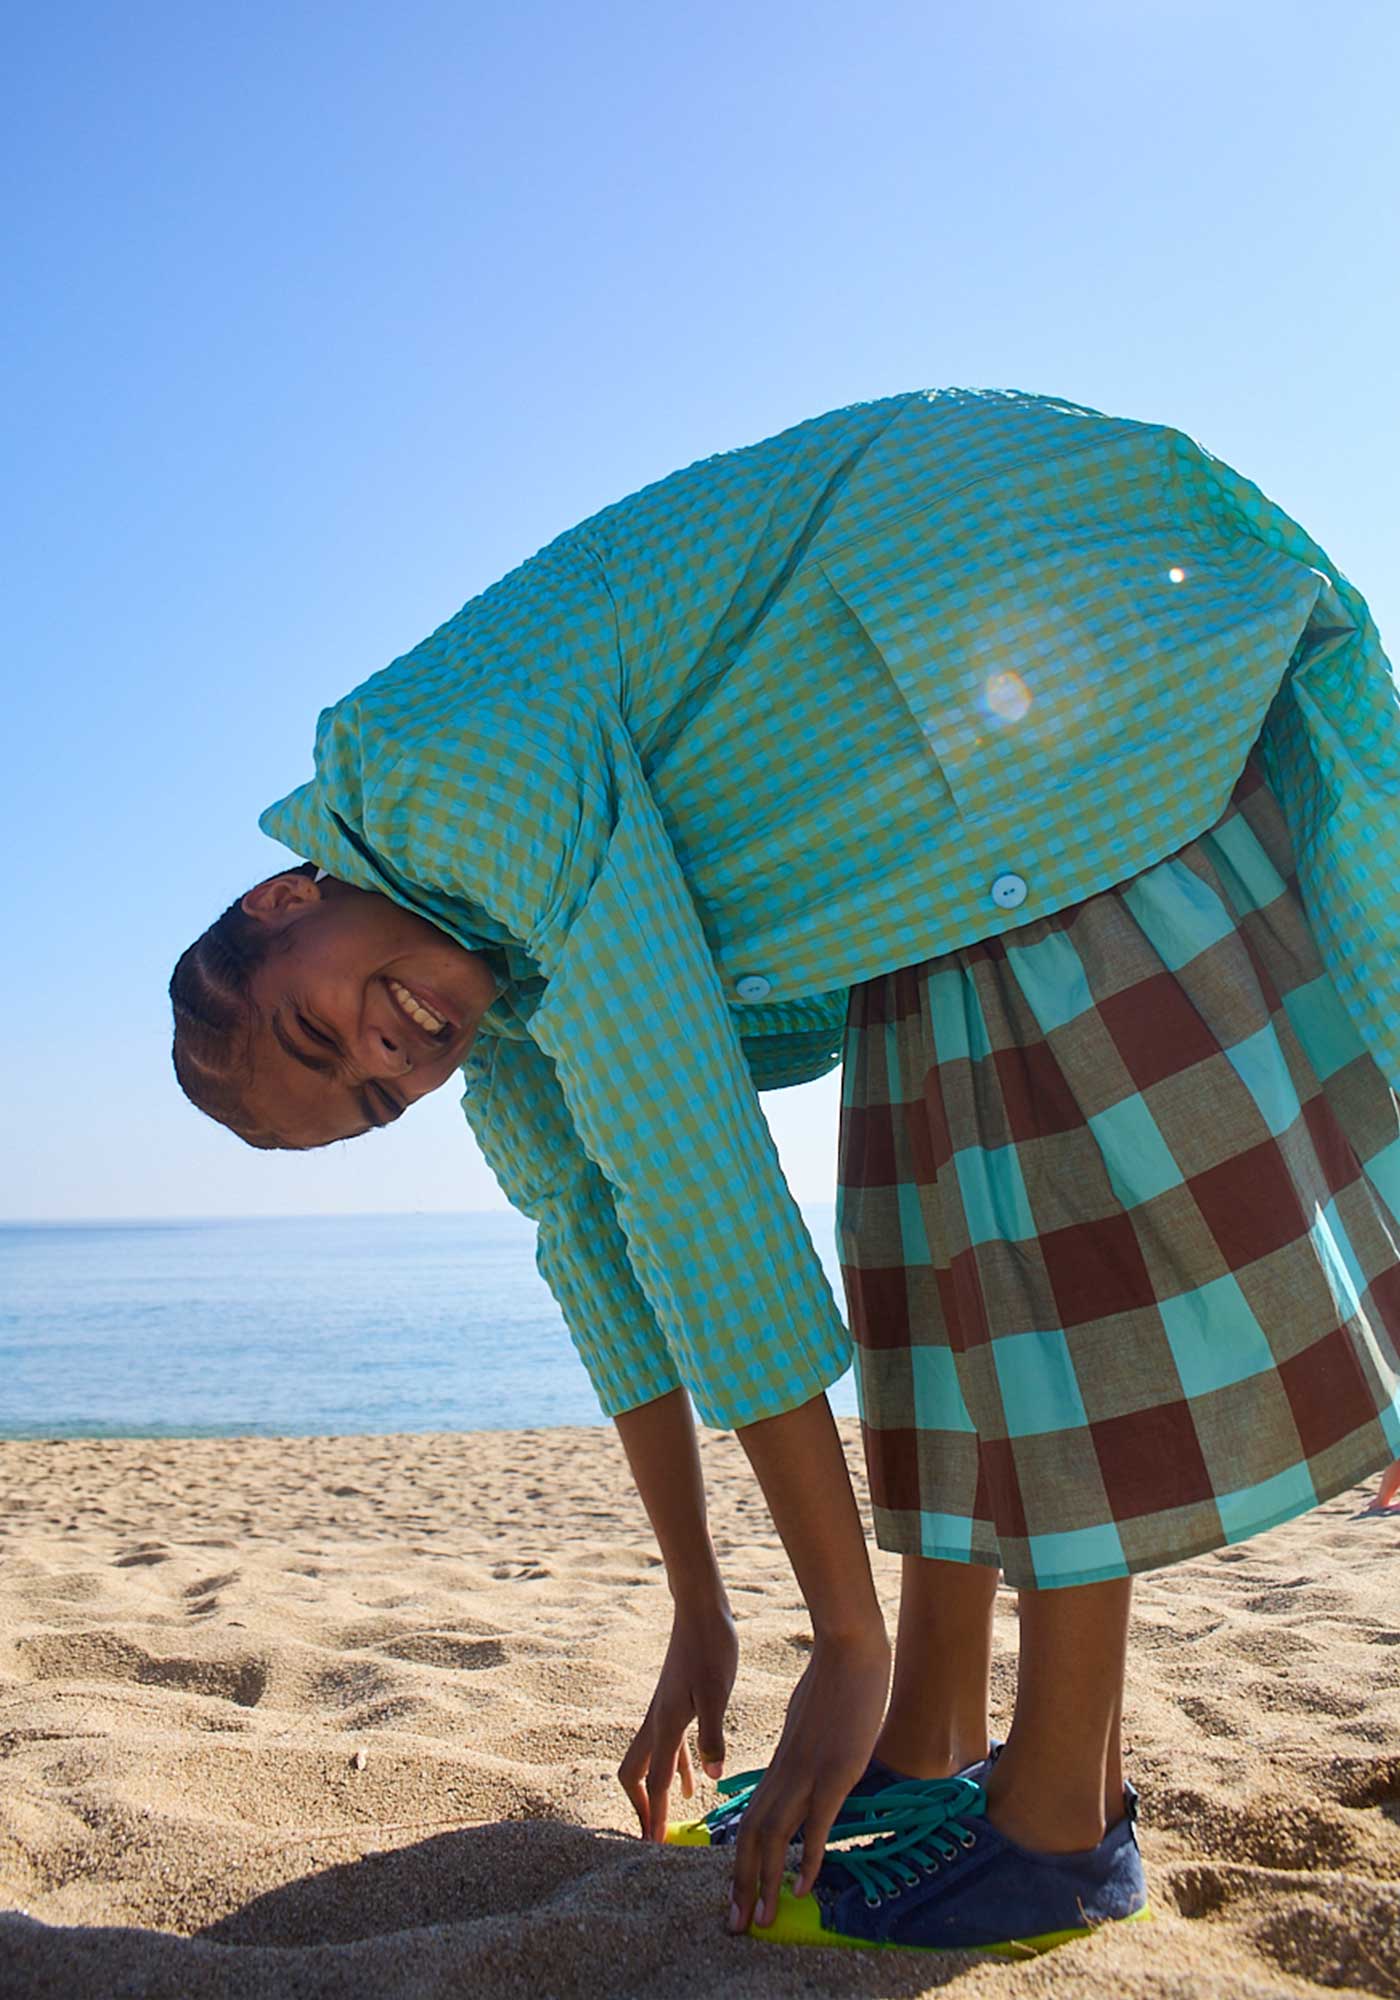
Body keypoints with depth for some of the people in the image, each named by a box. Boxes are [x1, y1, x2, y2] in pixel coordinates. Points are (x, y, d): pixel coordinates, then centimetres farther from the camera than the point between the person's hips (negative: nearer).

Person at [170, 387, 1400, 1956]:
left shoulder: (455, 766, -24)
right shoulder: (488, 971, 4)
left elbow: (696, 1184, -28)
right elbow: (606, 1250, 8)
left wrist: (851, 1639, -20)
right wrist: (698, 1614, 14)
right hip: (958, 813, 9)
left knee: (1042, 1186, -15)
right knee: (931, 1218, 4)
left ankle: (1058, 1822, -7)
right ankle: (930, 1755, 12)